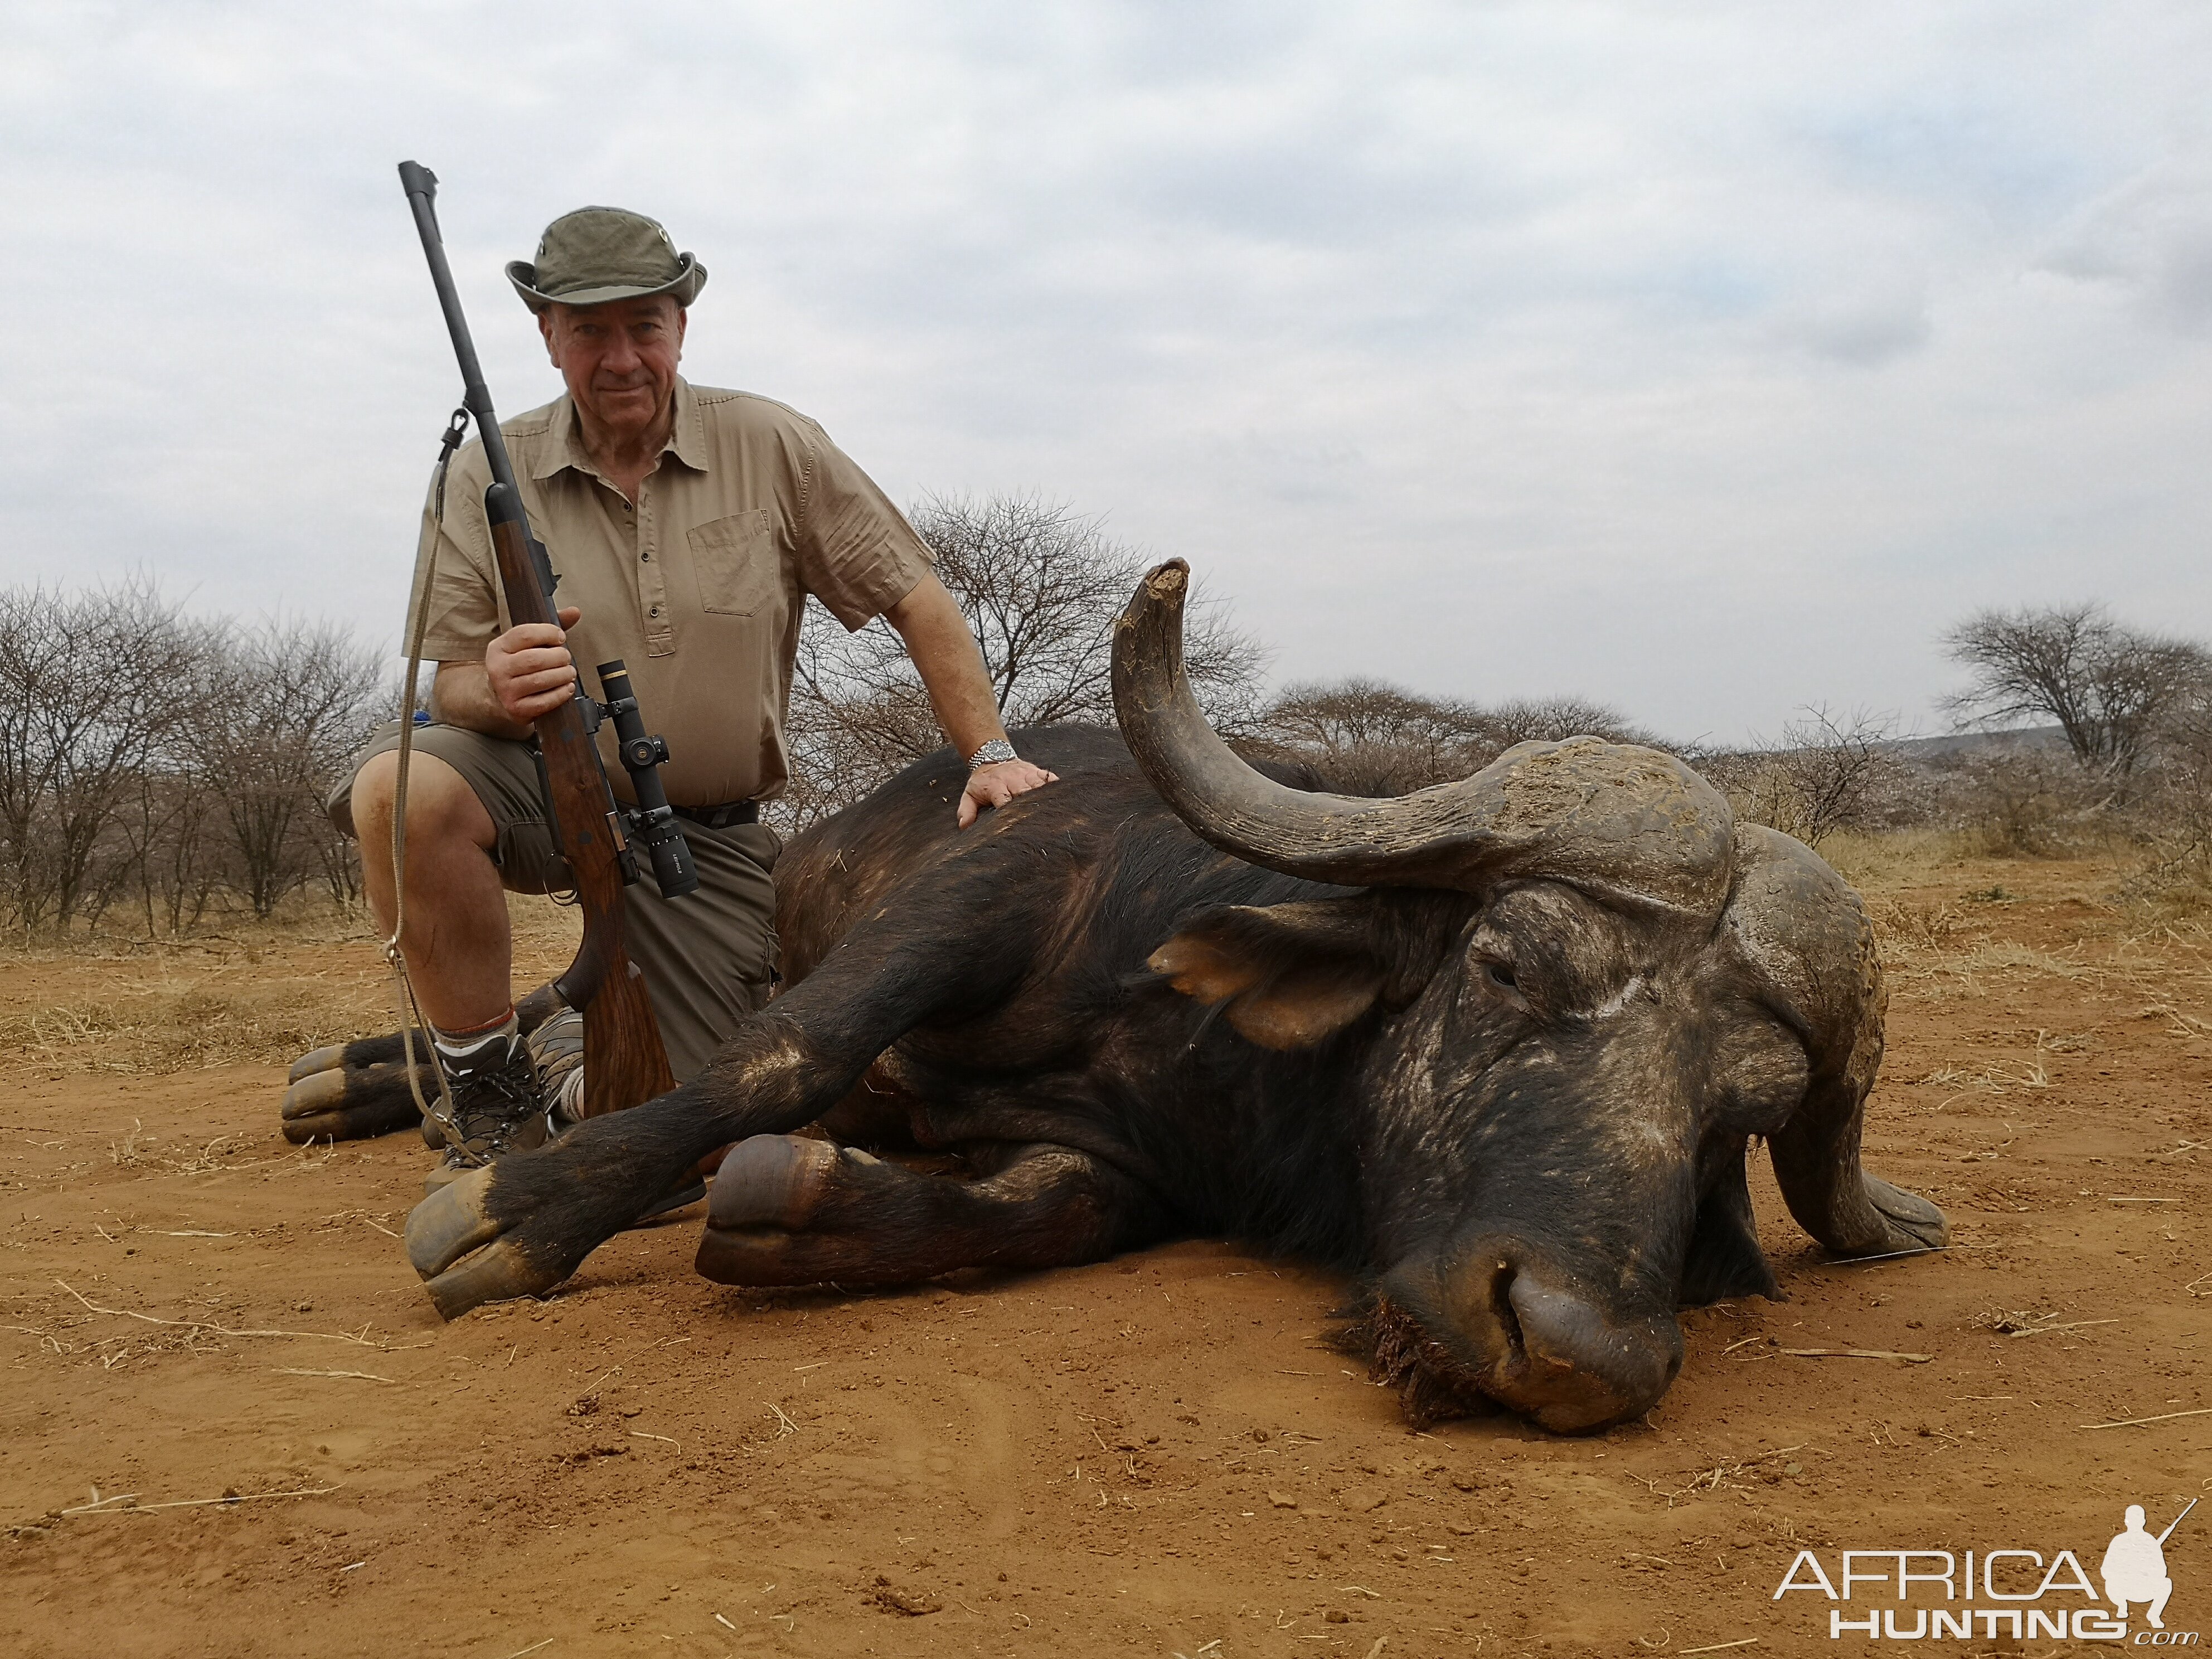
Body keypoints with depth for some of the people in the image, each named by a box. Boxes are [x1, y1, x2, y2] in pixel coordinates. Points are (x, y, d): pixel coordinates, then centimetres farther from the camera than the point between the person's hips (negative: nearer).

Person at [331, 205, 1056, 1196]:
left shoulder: (771, 448, -5)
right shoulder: (485, 480, -4)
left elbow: (913, 596, -3)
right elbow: (451, 685, -6)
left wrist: (989, 755, -11)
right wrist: (497, 688, -31)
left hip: (707, 834, 1)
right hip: (542, 787, 0)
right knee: (404, 785, -34)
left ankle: (579, 1049, 34)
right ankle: (494, 1087, -12)